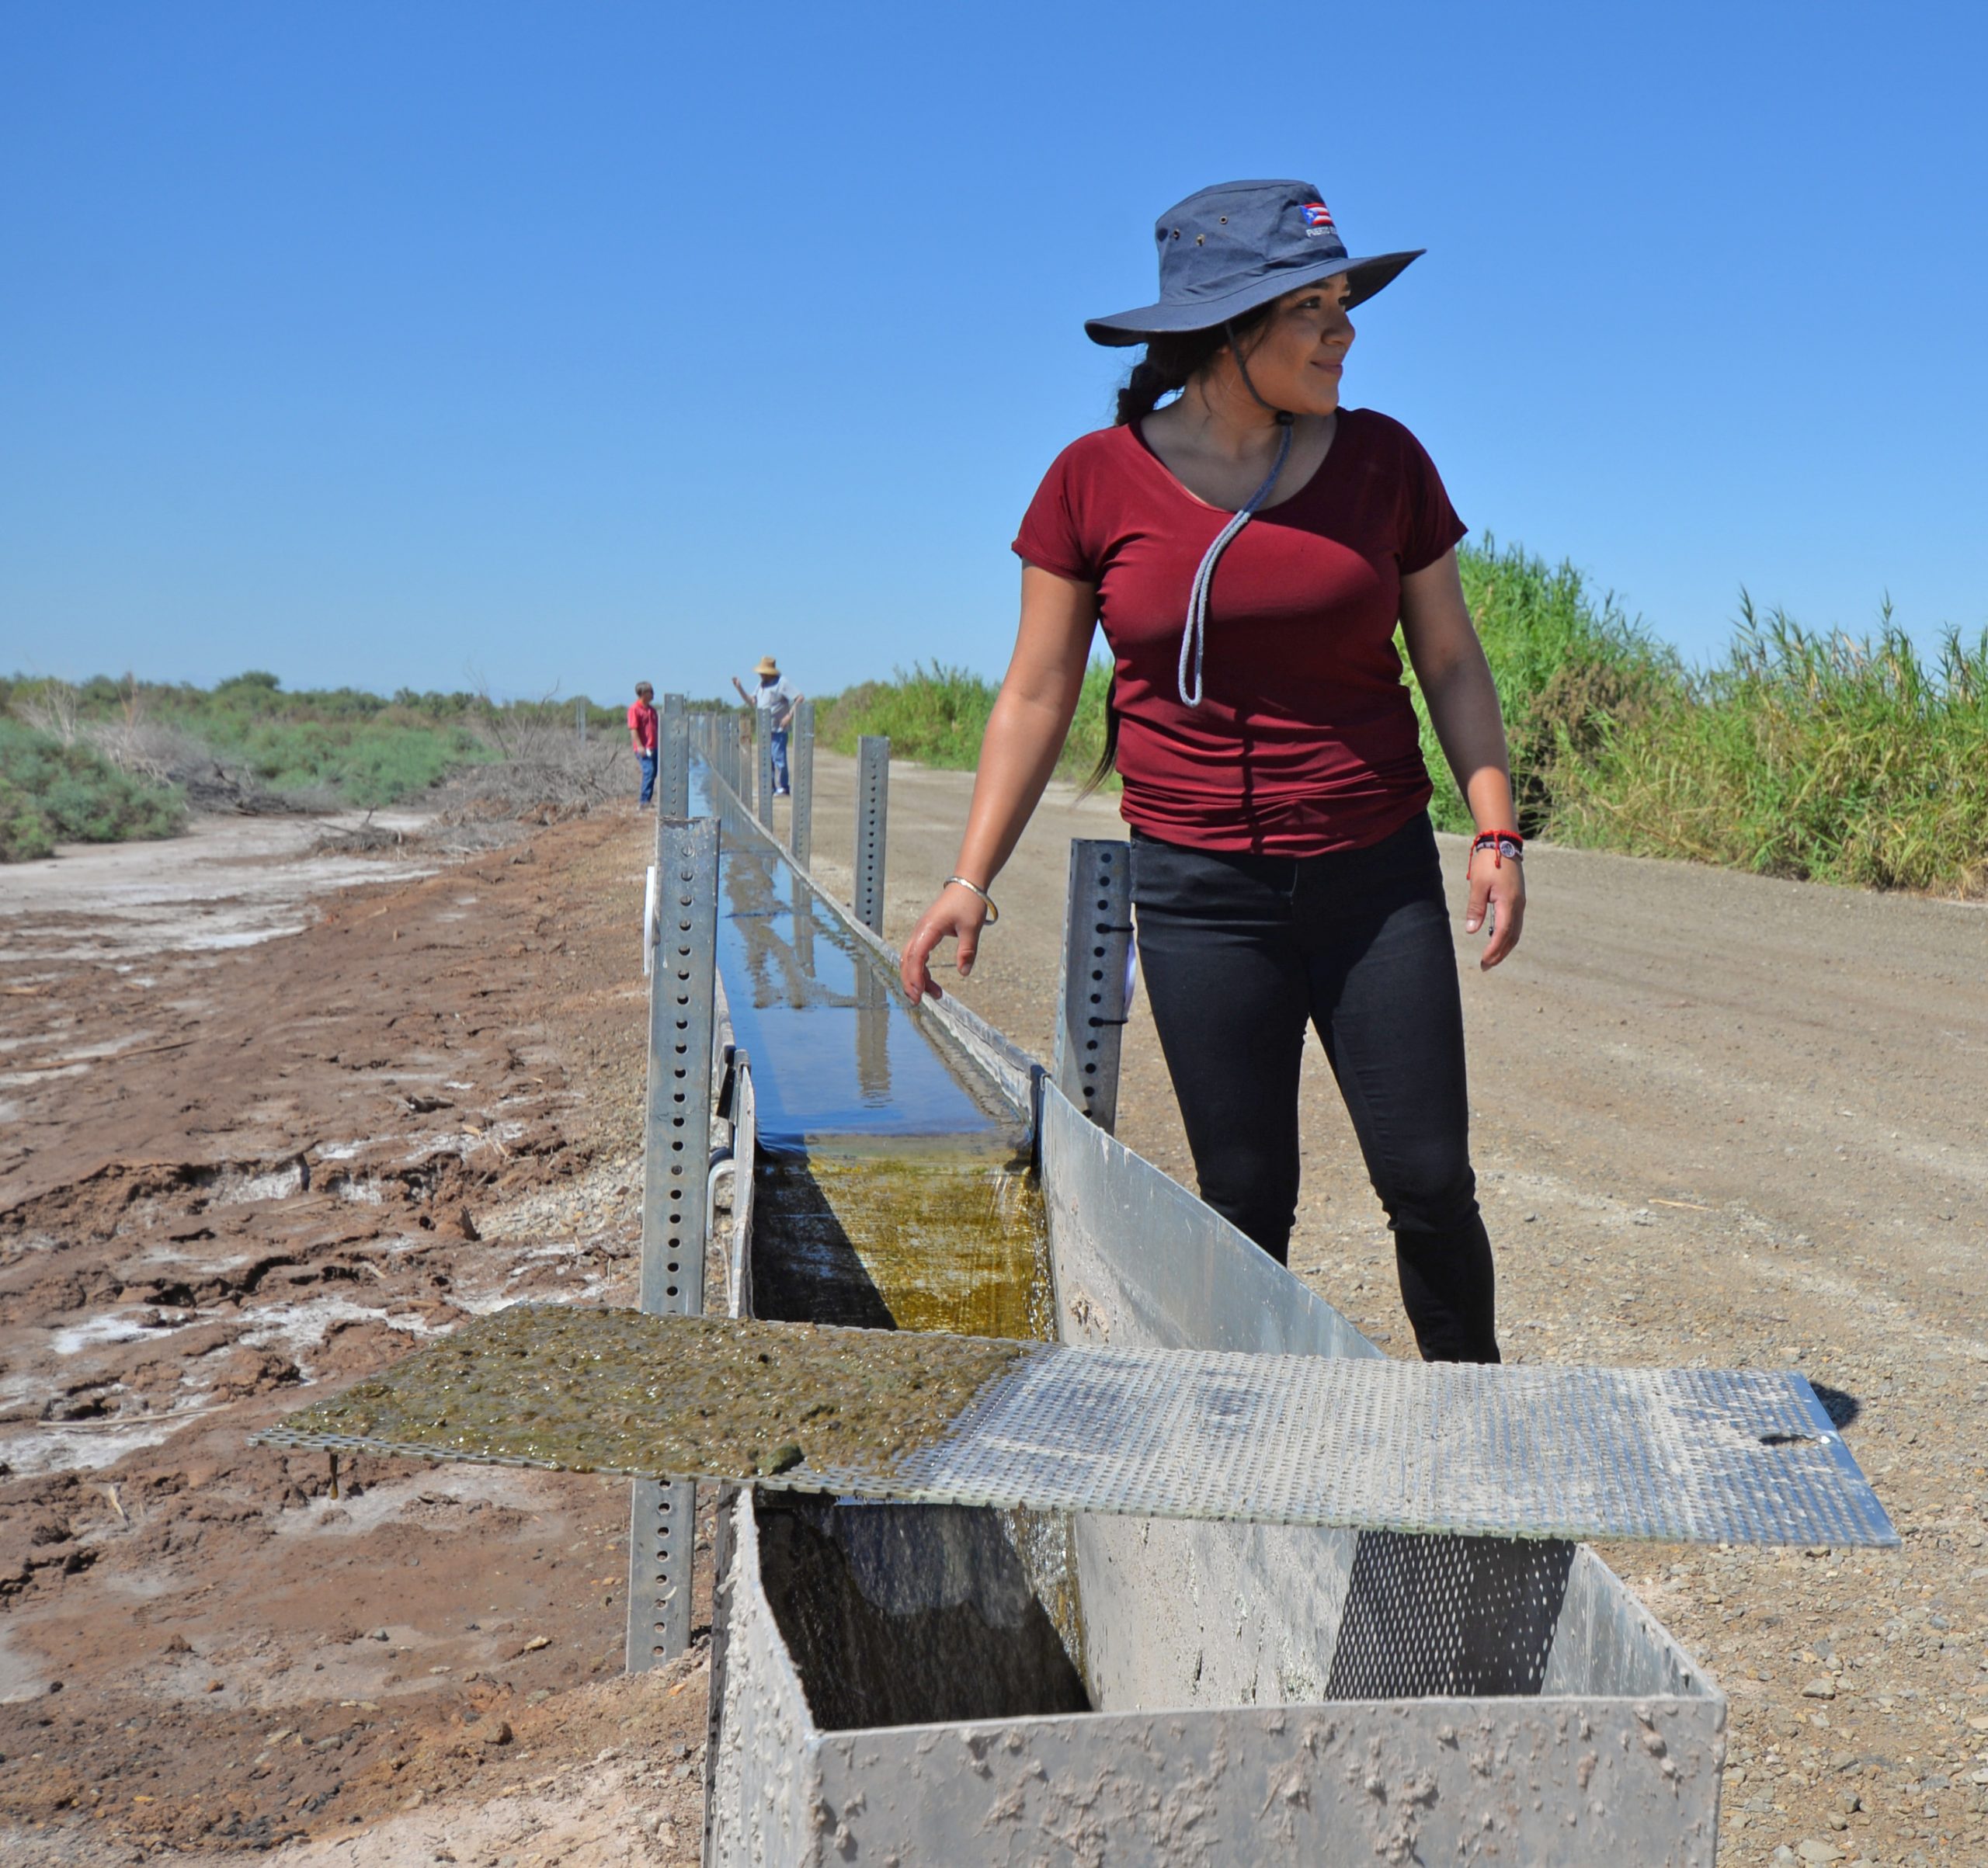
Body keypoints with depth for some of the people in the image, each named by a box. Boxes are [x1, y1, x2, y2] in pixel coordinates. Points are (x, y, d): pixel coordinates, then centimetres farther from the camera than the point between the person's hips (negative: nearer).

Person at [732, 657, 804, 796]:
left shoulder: (781, 684, -10)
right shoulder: (761, 685, 15)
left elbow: (800, 698, -14)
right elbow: (751, 702, 19)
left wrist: (790, 715, -21)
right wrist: (739, 688, 11)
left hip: (778, 729, -8)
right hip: (764, 730, 8)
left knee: (779, 759, -9)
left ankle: (783, 788, -4)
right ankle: (771, 788, 14)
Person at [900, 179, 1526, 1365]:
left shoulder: (1382, 461, 3)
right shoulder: (1097, 481, -2)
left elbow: (1452, 661, 8)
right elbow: (1038, 693, 2)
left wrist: (1498, 833, -3)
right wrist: (972, 878, -4)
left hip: (1379, 876, 1)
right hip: (1201, 889, -1)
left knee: (1429, 1181, 2)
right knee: (1246, 1201, 4)